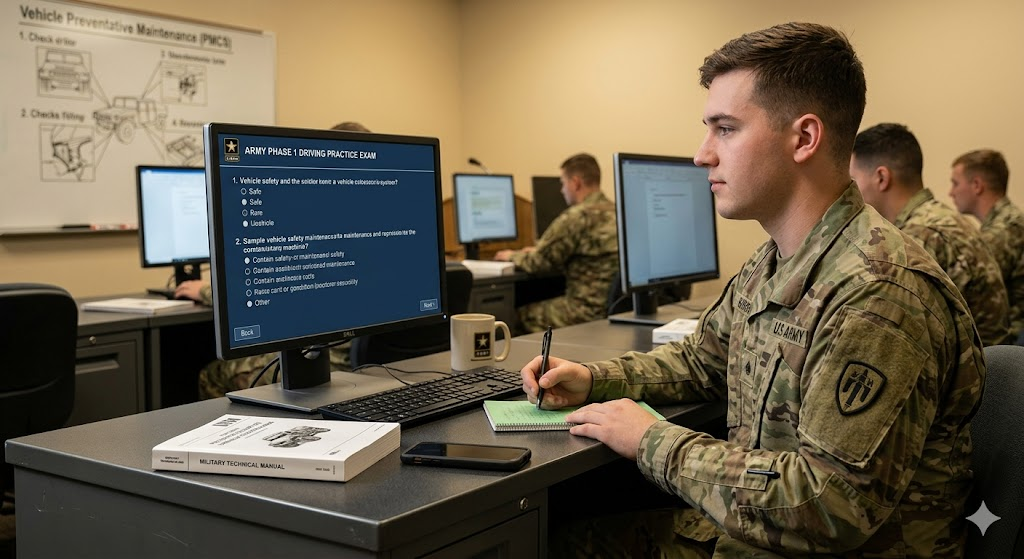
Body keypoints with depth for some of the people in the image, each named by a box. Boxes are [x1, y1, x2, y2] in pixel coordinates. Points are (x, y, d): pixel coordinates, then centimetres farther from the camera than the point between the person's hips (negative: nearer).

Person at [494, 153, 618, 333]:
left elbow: (537, 264, -9)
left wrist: (513, 256, 12)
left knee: (521, 315, 6)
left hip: (589, 311, -9)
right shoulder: (615, 212, 11)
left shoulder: (576, 217, -16)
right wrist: (540, 251, 29)